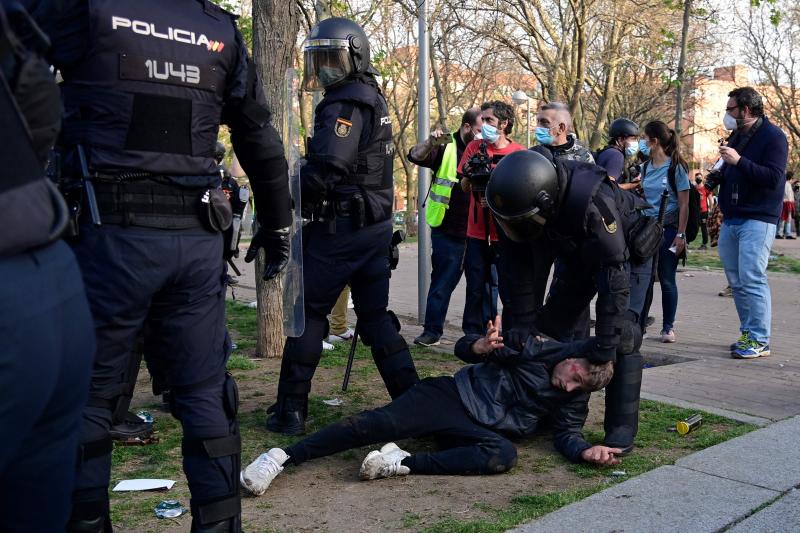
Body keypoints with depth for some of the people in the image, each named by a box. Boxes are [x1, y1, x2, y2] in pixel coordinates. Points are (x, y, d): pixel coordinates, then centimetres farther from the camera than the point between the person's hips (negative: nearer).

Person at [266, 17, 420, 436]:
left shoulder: (344, 104, -14)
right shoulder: (374, 98, 17)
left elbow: (325, 169, -26)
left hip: (340, 226, -9)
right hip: (377, 224, 9)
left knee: (308, 311, 1)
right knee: (375, 315, 12)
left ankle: (291, 409, 7)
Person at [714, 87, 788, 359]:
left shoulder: (773, 137, -7)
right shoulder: (736, 136, 17)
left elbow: (773, 178, -18)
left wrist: (739, 161, -24)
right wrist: (718, 175, 6)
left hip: (757, 221, -8)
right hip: (730, 221, 8)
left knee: (752, 280, -11)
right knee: (737, 282, 10)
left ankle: (759, 341, -6)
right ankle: (748, 334, 19)